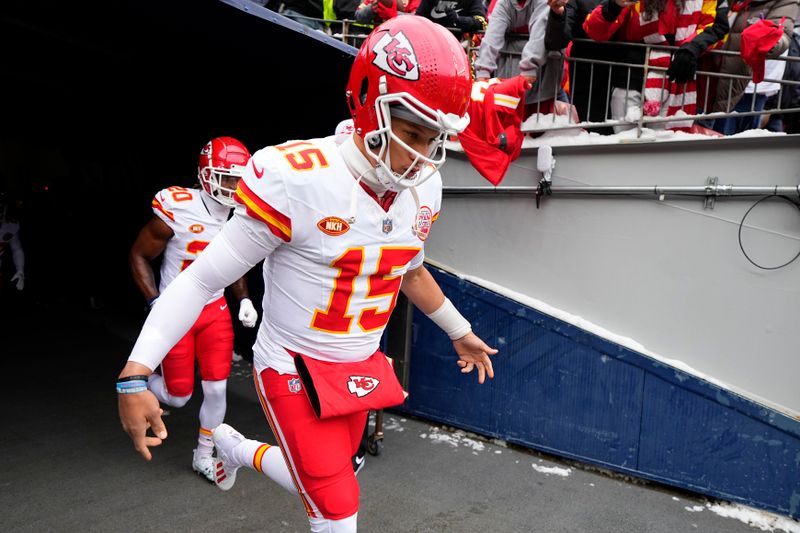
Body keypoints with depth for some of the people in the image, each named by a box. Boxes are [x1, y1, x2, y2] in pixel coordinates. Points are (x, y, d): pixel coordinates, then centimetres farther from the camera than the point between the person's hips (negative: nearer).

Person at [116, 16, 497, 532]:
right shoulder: (298, 179, -24)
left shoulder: (422, 188, -4)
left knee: (324, 478, 23)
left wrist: (461, 331, 25)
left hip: (363, 368, 7)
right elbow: (203, 278, -18)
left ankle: (237, 447, 49)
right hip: (295, 371, -6)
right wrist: (135, 373, -22)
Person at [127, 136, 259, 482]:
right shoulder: (177, 210, -20)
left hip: (215, 310, 4)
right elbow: (139, 256, -8)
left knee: (216, 389, 3)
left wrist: (244, 300, 0)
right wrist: (155, 303, -16)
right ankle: (144, 387, 41)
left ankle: (203, 456, 25)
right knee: (178, 396, 5)